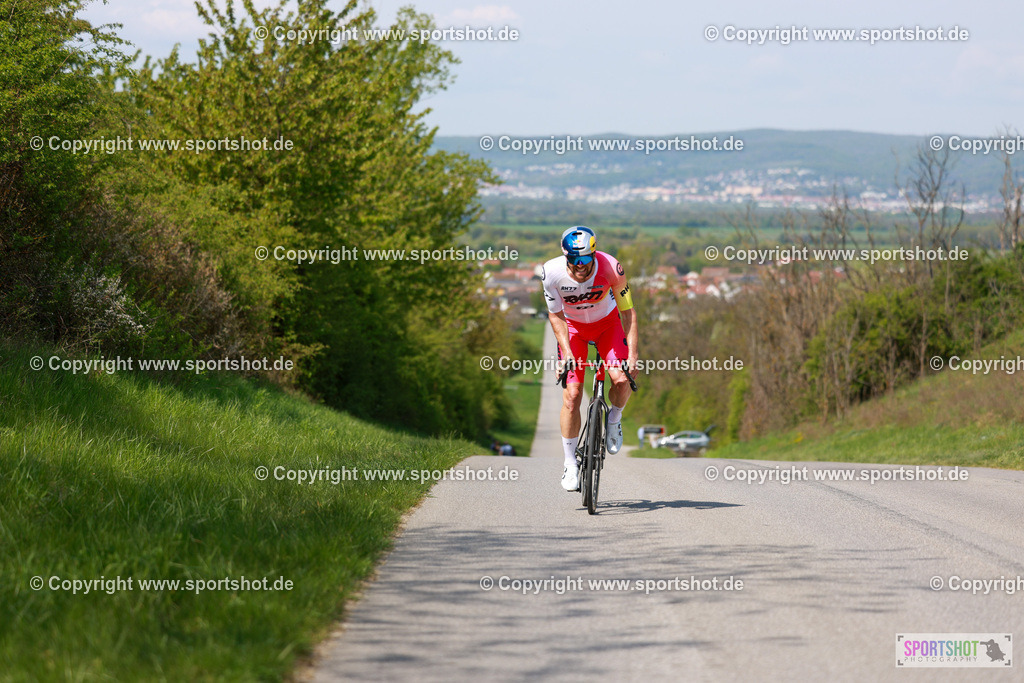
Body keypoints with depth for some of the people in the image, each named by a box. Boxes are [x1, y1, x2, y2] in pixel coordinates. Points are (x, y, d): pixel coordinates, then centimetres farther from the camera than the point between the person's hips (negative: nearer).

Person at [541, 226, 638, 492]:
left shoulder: (611, 268, -30)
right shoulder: (551, 273, -29)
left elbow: (627, 312, -20)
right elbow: (556, 316, -15)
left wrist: (632, 353, -26)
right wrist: (567, 353, -24)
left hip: (607, 322, 0)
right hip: (572, 327, 0)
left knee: (621, 380, -23)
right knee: (572, 394, -12)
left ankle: (614, 419, 11)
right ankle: (570, 464, 0)